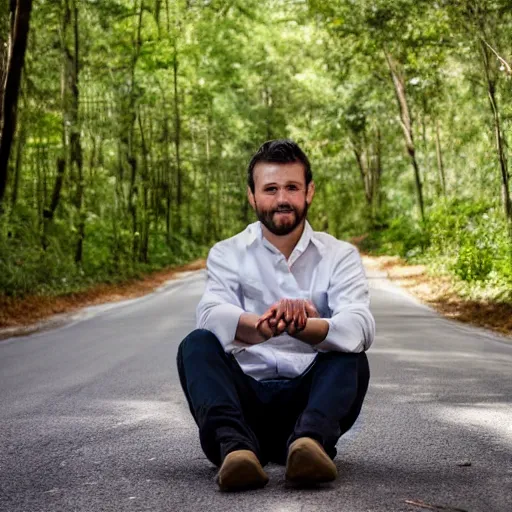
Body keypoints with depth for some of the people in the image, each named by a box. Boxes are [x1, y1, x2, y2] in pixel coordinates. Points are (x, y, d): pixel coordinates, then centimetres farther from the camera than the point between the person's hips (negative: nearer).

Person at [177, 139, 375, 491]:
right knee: (198, 345, -24)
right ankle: (235, 446, -47)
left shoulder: (339, 256, 3)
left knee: (351, 358, -26)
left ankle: (308, 441, -50)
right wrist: (263, 327, -42)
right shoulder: (228, 254, 4)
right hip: (248, 396, 0)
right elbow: (211, 316, -18)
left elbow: (360, 329, -18)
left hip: (310, 395, 0)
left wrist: (299, 327, -40)